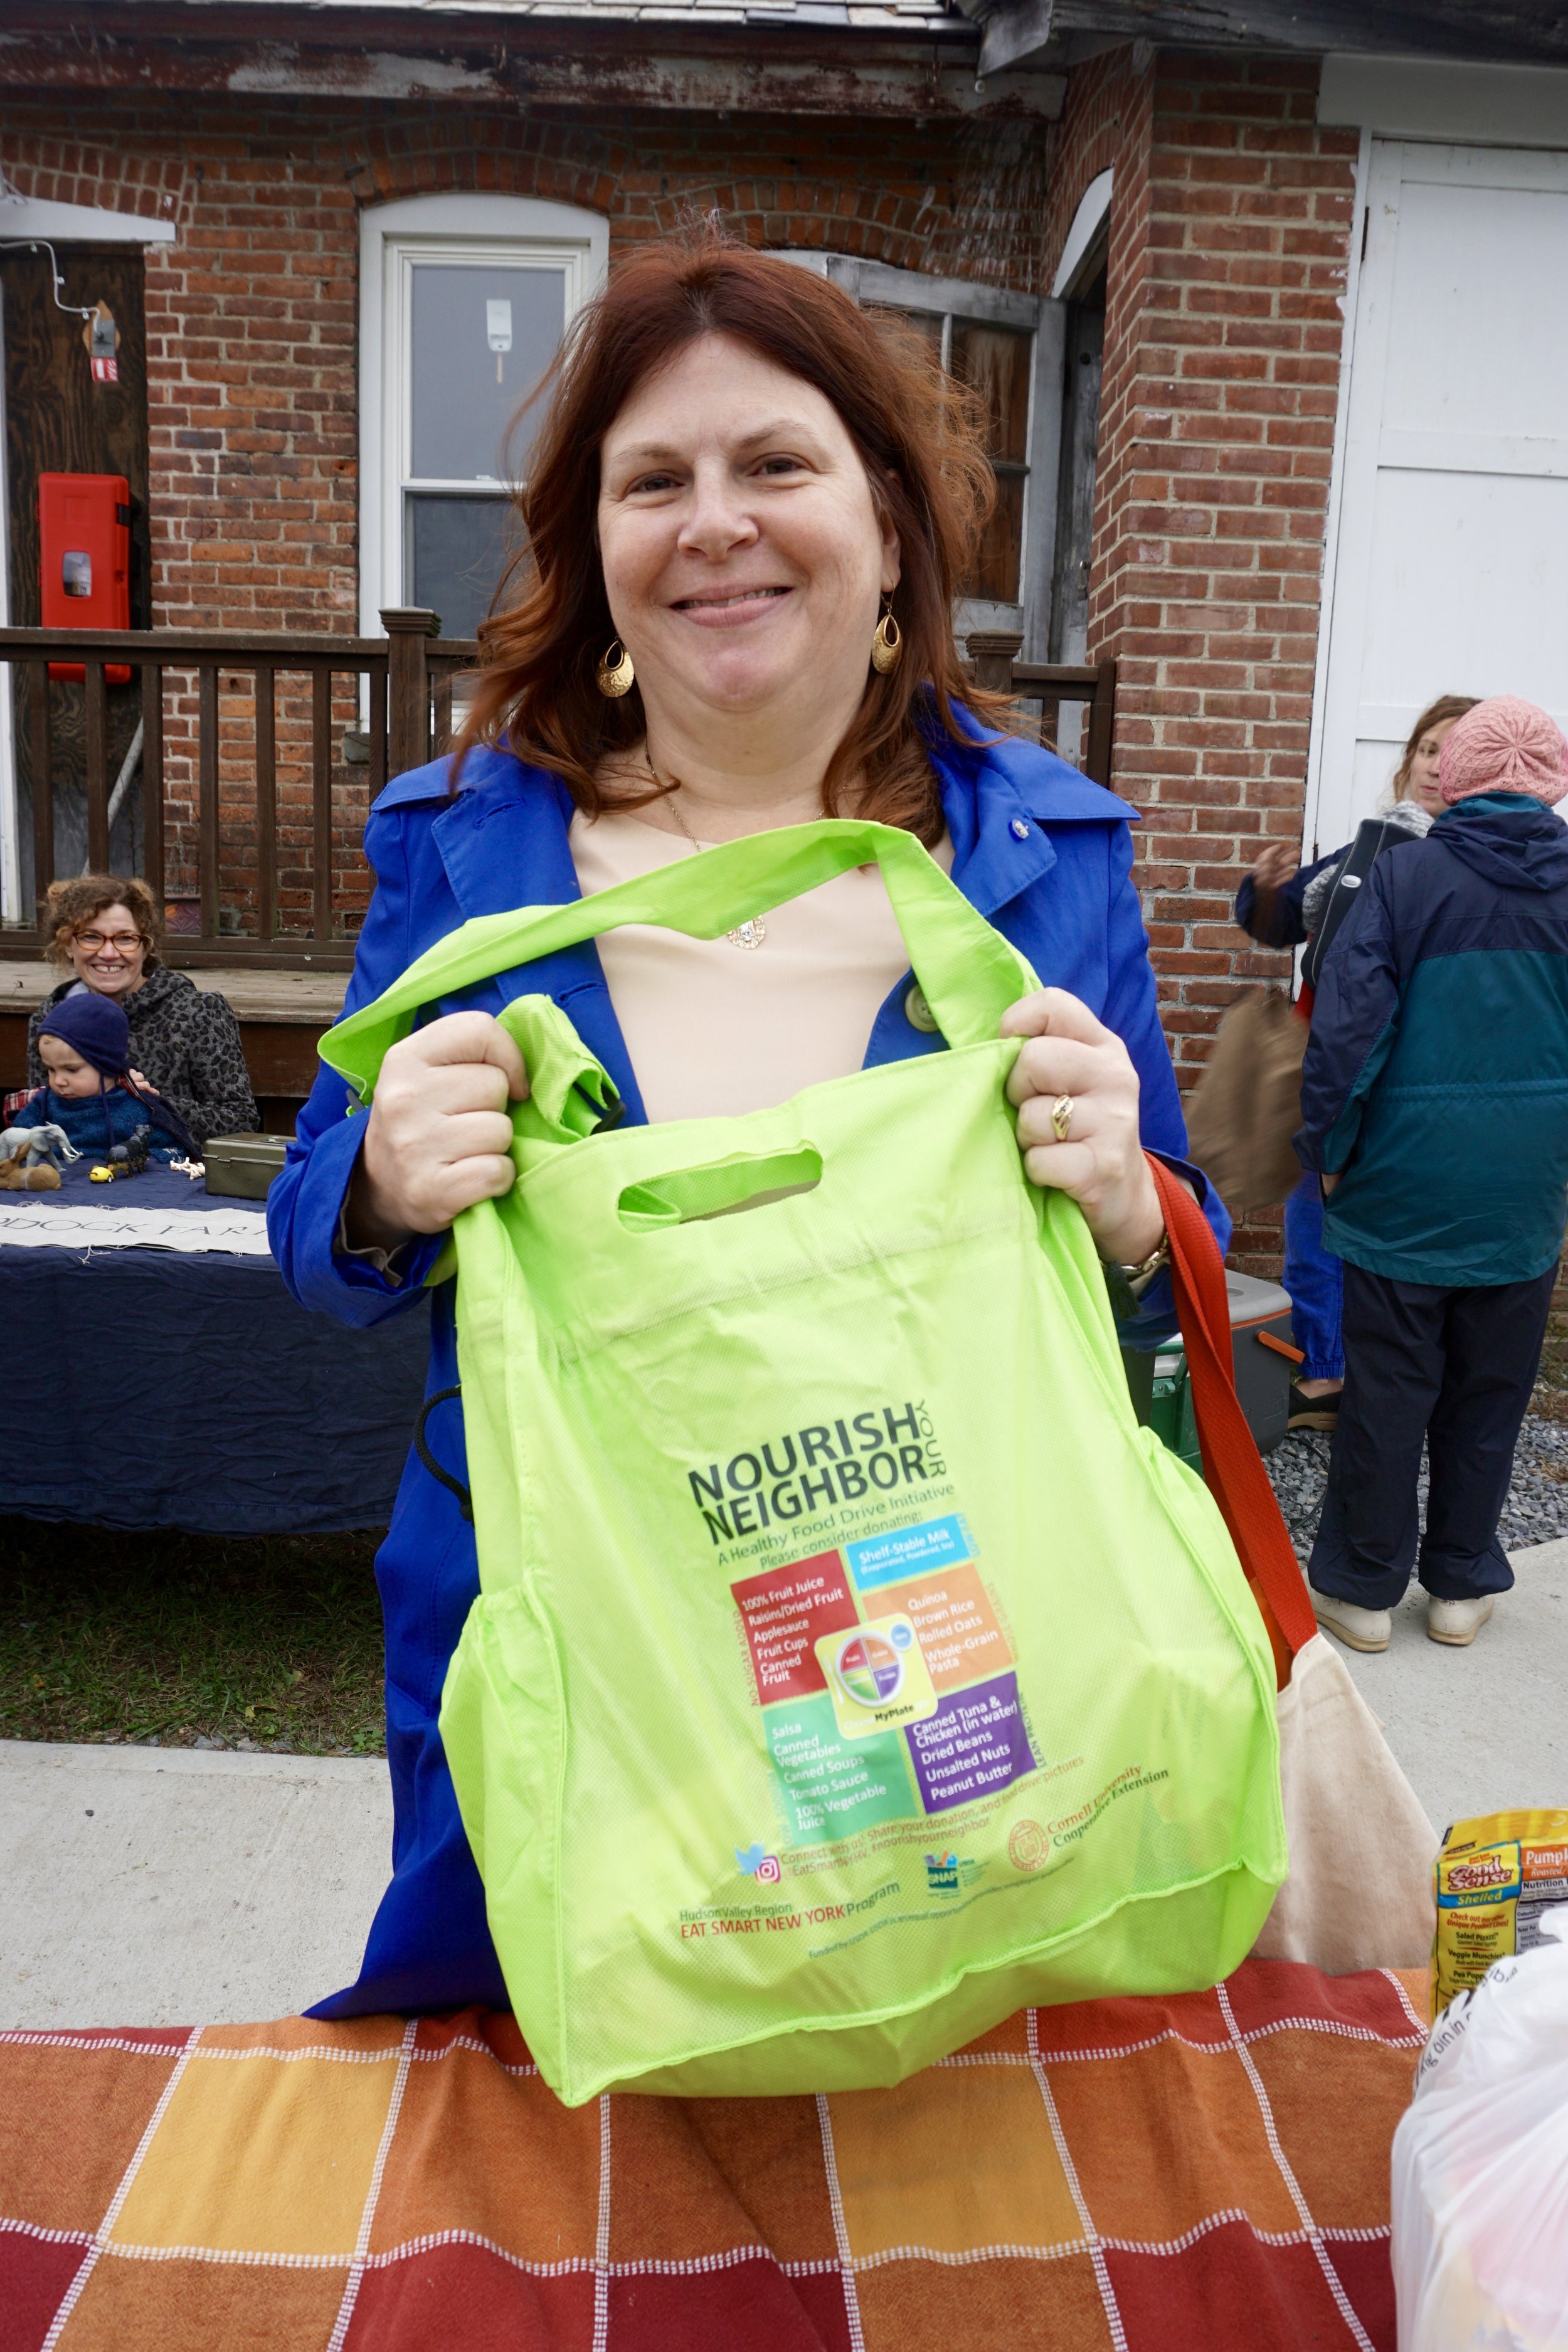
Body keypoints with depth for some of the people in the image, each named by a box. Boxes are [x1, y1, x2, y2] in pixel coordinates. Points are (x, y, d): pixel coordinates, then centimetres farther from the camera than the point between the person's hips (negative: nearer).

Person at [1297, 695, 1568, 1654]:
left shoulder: (1407, 873, -10)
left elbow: (1347, 1024, -13)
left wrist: (1329, 1149, -2)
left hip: (1406, 1186, -2)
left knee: (1387, 1388, 7)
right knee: (1489, 1394, 14)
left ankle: (1364, 1588, 18)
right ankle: (1462, 1584, 26)